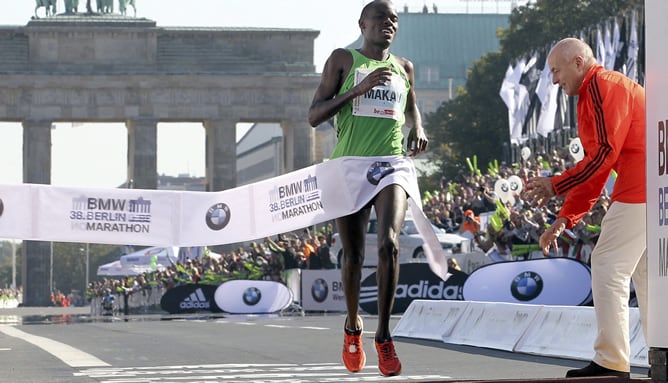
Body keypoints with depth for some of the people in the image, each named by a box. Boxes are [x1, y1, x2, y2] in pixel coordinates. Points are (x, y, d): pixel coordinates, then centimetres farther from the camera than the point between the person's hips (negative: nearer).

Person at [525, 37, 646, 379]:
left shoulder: (603, 85, -6)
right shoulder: (592, 96, 25)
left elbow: (606, 152, -17)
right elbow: (596, 168, 24)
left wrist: (556, 185, -11)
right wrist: (565, 219, 18)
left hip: (640, 188, -11)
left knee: (608, 267, -7)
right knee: (645, 273, 14)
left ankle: (612, 362, -8)